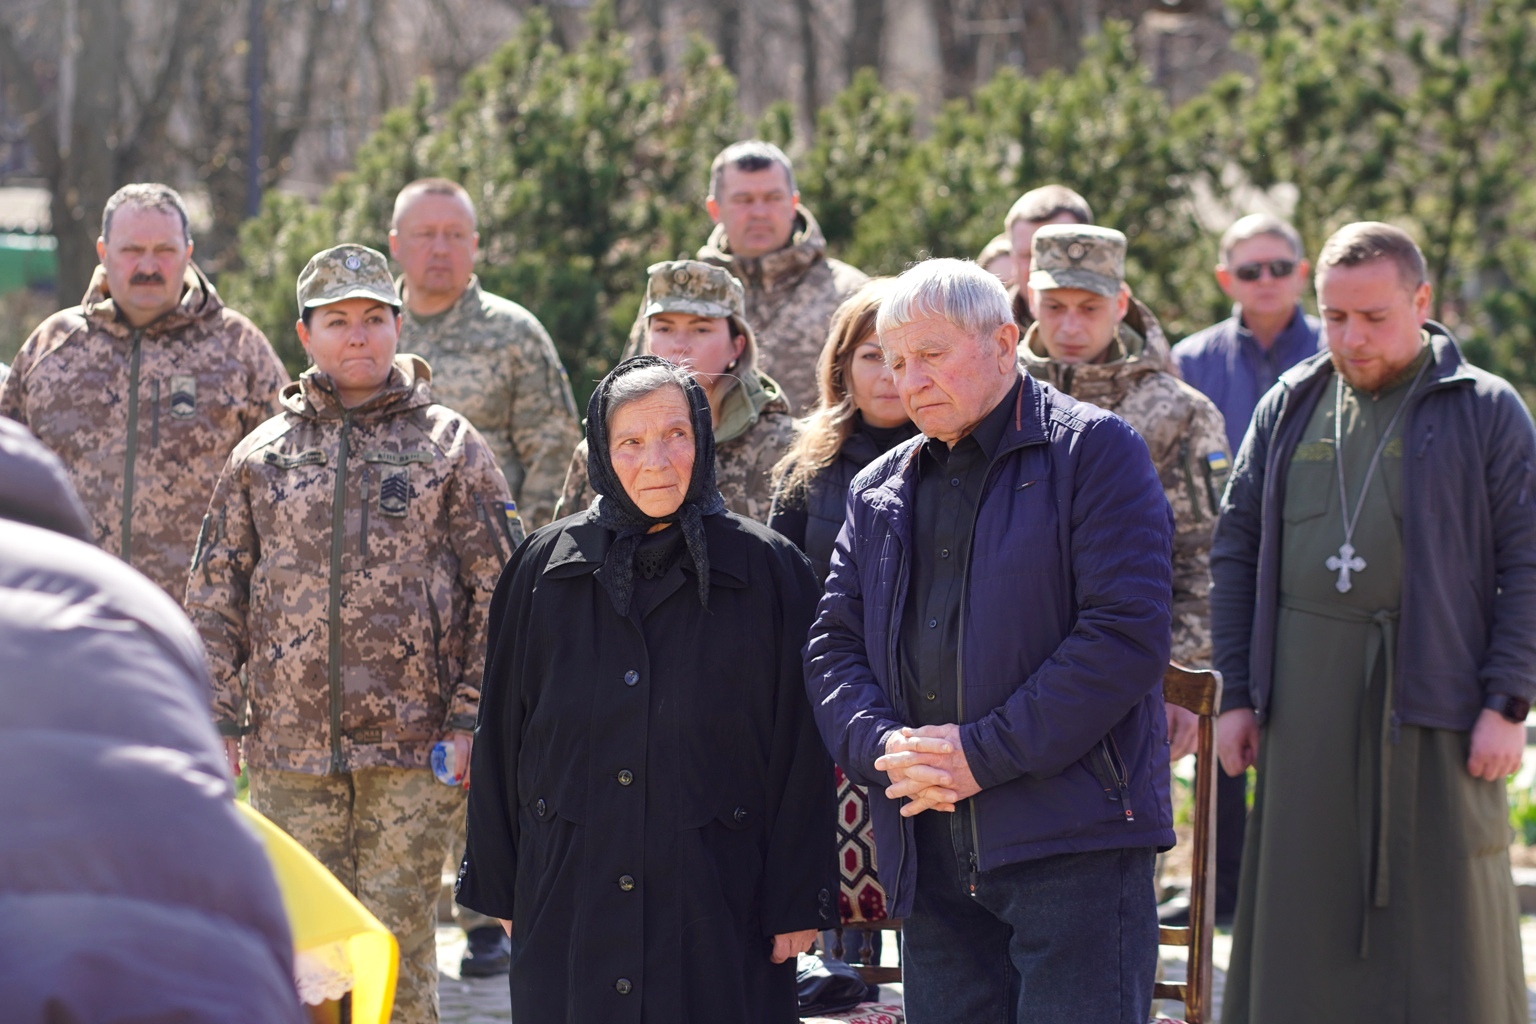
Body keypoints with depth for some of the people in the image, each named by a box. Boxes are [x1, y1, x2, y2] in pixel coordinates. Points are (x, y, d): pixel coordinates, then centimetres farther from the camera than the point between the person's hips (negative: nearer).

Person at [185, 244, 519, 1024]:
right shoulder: (262, 458, 10)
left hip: (413, 749, -2)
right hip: (291, 750, 2)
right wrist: (216, 721, 3)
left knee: (396, 940, -2)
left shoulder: (450, 447, 4)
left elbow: (498, 594, 2)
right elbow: (215, 599, 12)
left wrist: (469, 721, -6)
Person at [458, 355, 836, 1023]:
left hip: (718, 908, -2)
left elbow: (801, 755, -2)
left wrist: (797, 904, -5)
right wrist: (499, 888, 7)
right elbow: (500, 739, 10)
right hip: (570, 910, 2)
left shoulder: (765, 571, 0)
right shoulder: (546, 568, 6)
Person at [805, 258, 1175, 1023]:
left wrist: (984, 755, -14)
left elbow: (1127, 632, -11)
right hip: (930, 859, 6)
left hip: (1072, 845, -6)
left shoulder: (1094, 451, -2)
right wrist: (882, 746, -8)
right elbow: (833, 647, 15)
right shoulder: (880, 490, 18)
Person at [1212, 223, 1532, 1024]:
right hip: (1304, 707, 3)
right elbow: (1235, 551, 14)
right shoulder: (1289, 409, 12)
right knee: (1301, 924, 4)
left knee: (1442, 925, -1)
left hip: (1431, 698, -3)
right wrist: (1238, 694, 7)